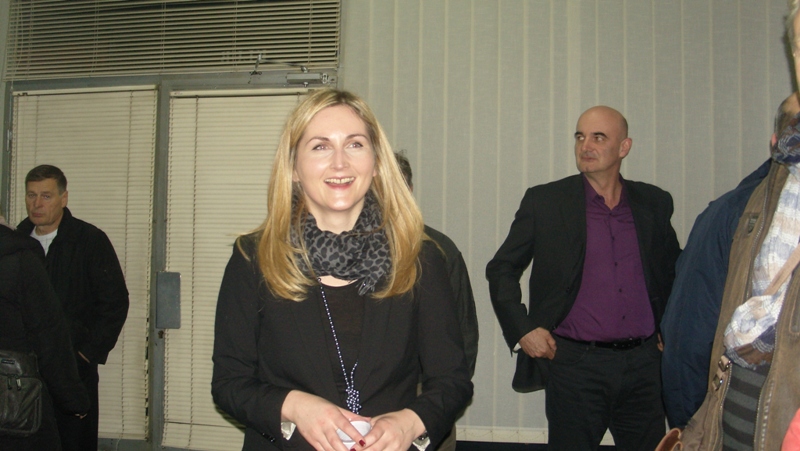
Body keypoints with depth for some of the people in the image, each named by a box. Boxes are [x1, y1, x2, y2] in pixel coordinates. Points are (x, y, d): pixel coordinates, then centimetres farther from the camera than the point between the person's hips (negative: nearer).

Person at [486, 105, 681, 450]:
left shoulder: (654, 203, 7)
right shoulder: (544, 202, -1)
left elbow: (674, 270, 20)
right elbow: (501, 269, 3)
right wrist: (522, 331, -6)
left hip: (644, 364, 3)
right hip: (575, 365, -3)